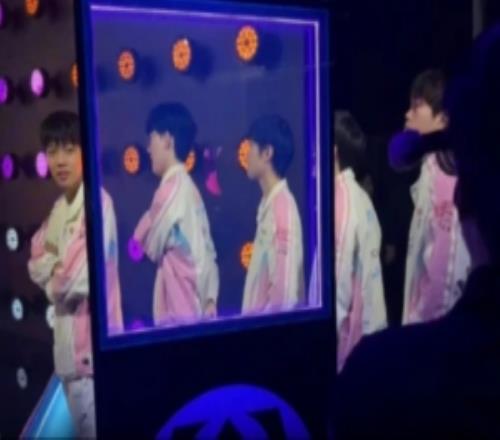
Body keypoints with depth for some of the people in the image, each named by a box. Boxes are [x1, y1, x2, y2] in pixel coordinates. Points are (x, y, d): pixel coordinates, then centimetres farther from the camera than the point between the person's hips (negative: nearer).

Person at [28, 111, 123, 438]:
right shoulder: (59, 209, 11)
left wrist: (55, 279, 0)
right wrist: (59, 270, -7)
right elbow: (37, 264, 13)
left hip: (93, 339, -8)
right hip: (69, 340, 9)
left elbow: (80, 278, -20)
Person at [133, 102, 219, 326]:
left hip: (179, 310, -8)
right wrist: (210, 297, 6)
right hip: (193, 304, 8)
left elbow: (150, 245, -6)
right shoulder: (189, 187, 12)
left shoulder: (171, 187, -13)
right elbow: (206, 252, 9)